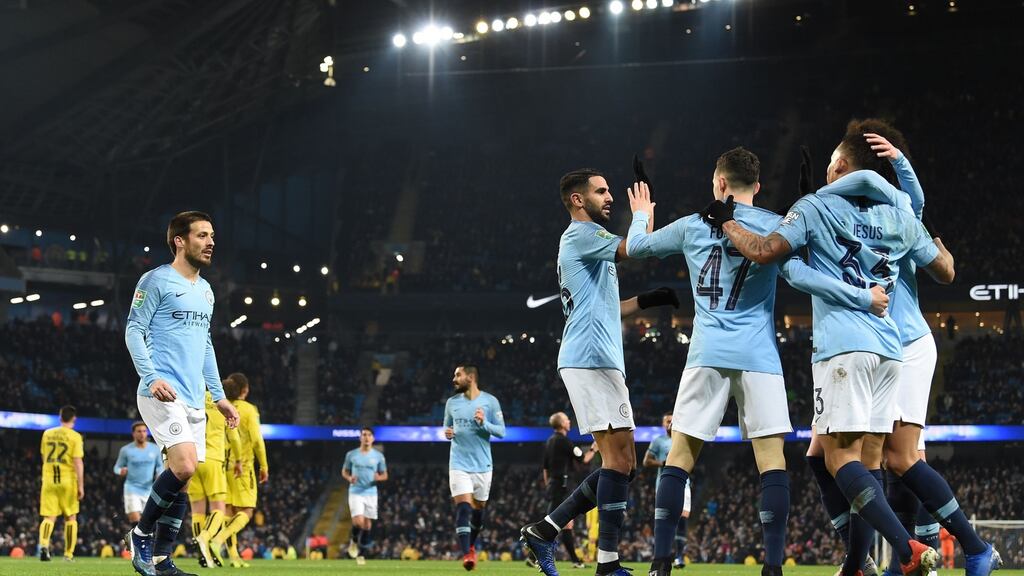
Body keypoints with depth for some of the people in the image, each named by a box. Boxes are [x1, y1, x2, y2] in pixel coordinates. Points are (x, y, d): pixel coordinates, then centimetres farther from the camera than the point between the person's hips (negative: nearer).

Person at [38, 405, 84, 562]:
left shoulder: (47, 434, 7)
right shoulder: (75, 437, -6)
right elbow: (78, 462, -12)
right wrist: (81, 486, -10)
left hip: (49, 480, 2)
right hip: (68, 480, -2)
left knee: (49, 517, 1)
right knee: (70, 517, 12)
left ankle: (44, 544, -25)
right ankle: (69, 553, 13)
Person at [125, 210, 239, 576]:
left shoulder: (205, 291, 21)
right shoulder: (156, 281, -2)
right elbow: (134, 330, -6)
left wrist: (218, 395, 22)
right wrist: (151, 376, -19)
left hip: (194, 399, 8)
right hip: (162, 393, -8)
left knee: (184, 480, 2)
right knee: (184, 467, -22)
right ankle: (142, 534, -4)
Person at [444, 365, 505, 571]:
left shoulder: (490, 401, -2)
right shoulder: (452, 403, 7)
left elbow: (501, 431, -3)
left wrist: (484, 423, -20)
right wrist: (447, 433, -3)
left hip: (482, 465, 0)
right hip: (459, 464, 0)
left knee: (478, 509, 11)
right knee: (463, 508, -15)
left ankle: (471, 546, 34)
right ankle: (466, 554, -18)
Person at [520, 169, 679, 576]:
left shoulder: (583, 241, 26)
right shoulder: (580, 235, -4)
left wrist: (648, 300, 24)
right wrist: (644, 209, -1)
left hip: (600, 362, 10)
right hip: (591, 359, -10)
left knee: (623, 465, 8)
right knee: (619, 457, -15)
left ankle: (544, 531, 8)